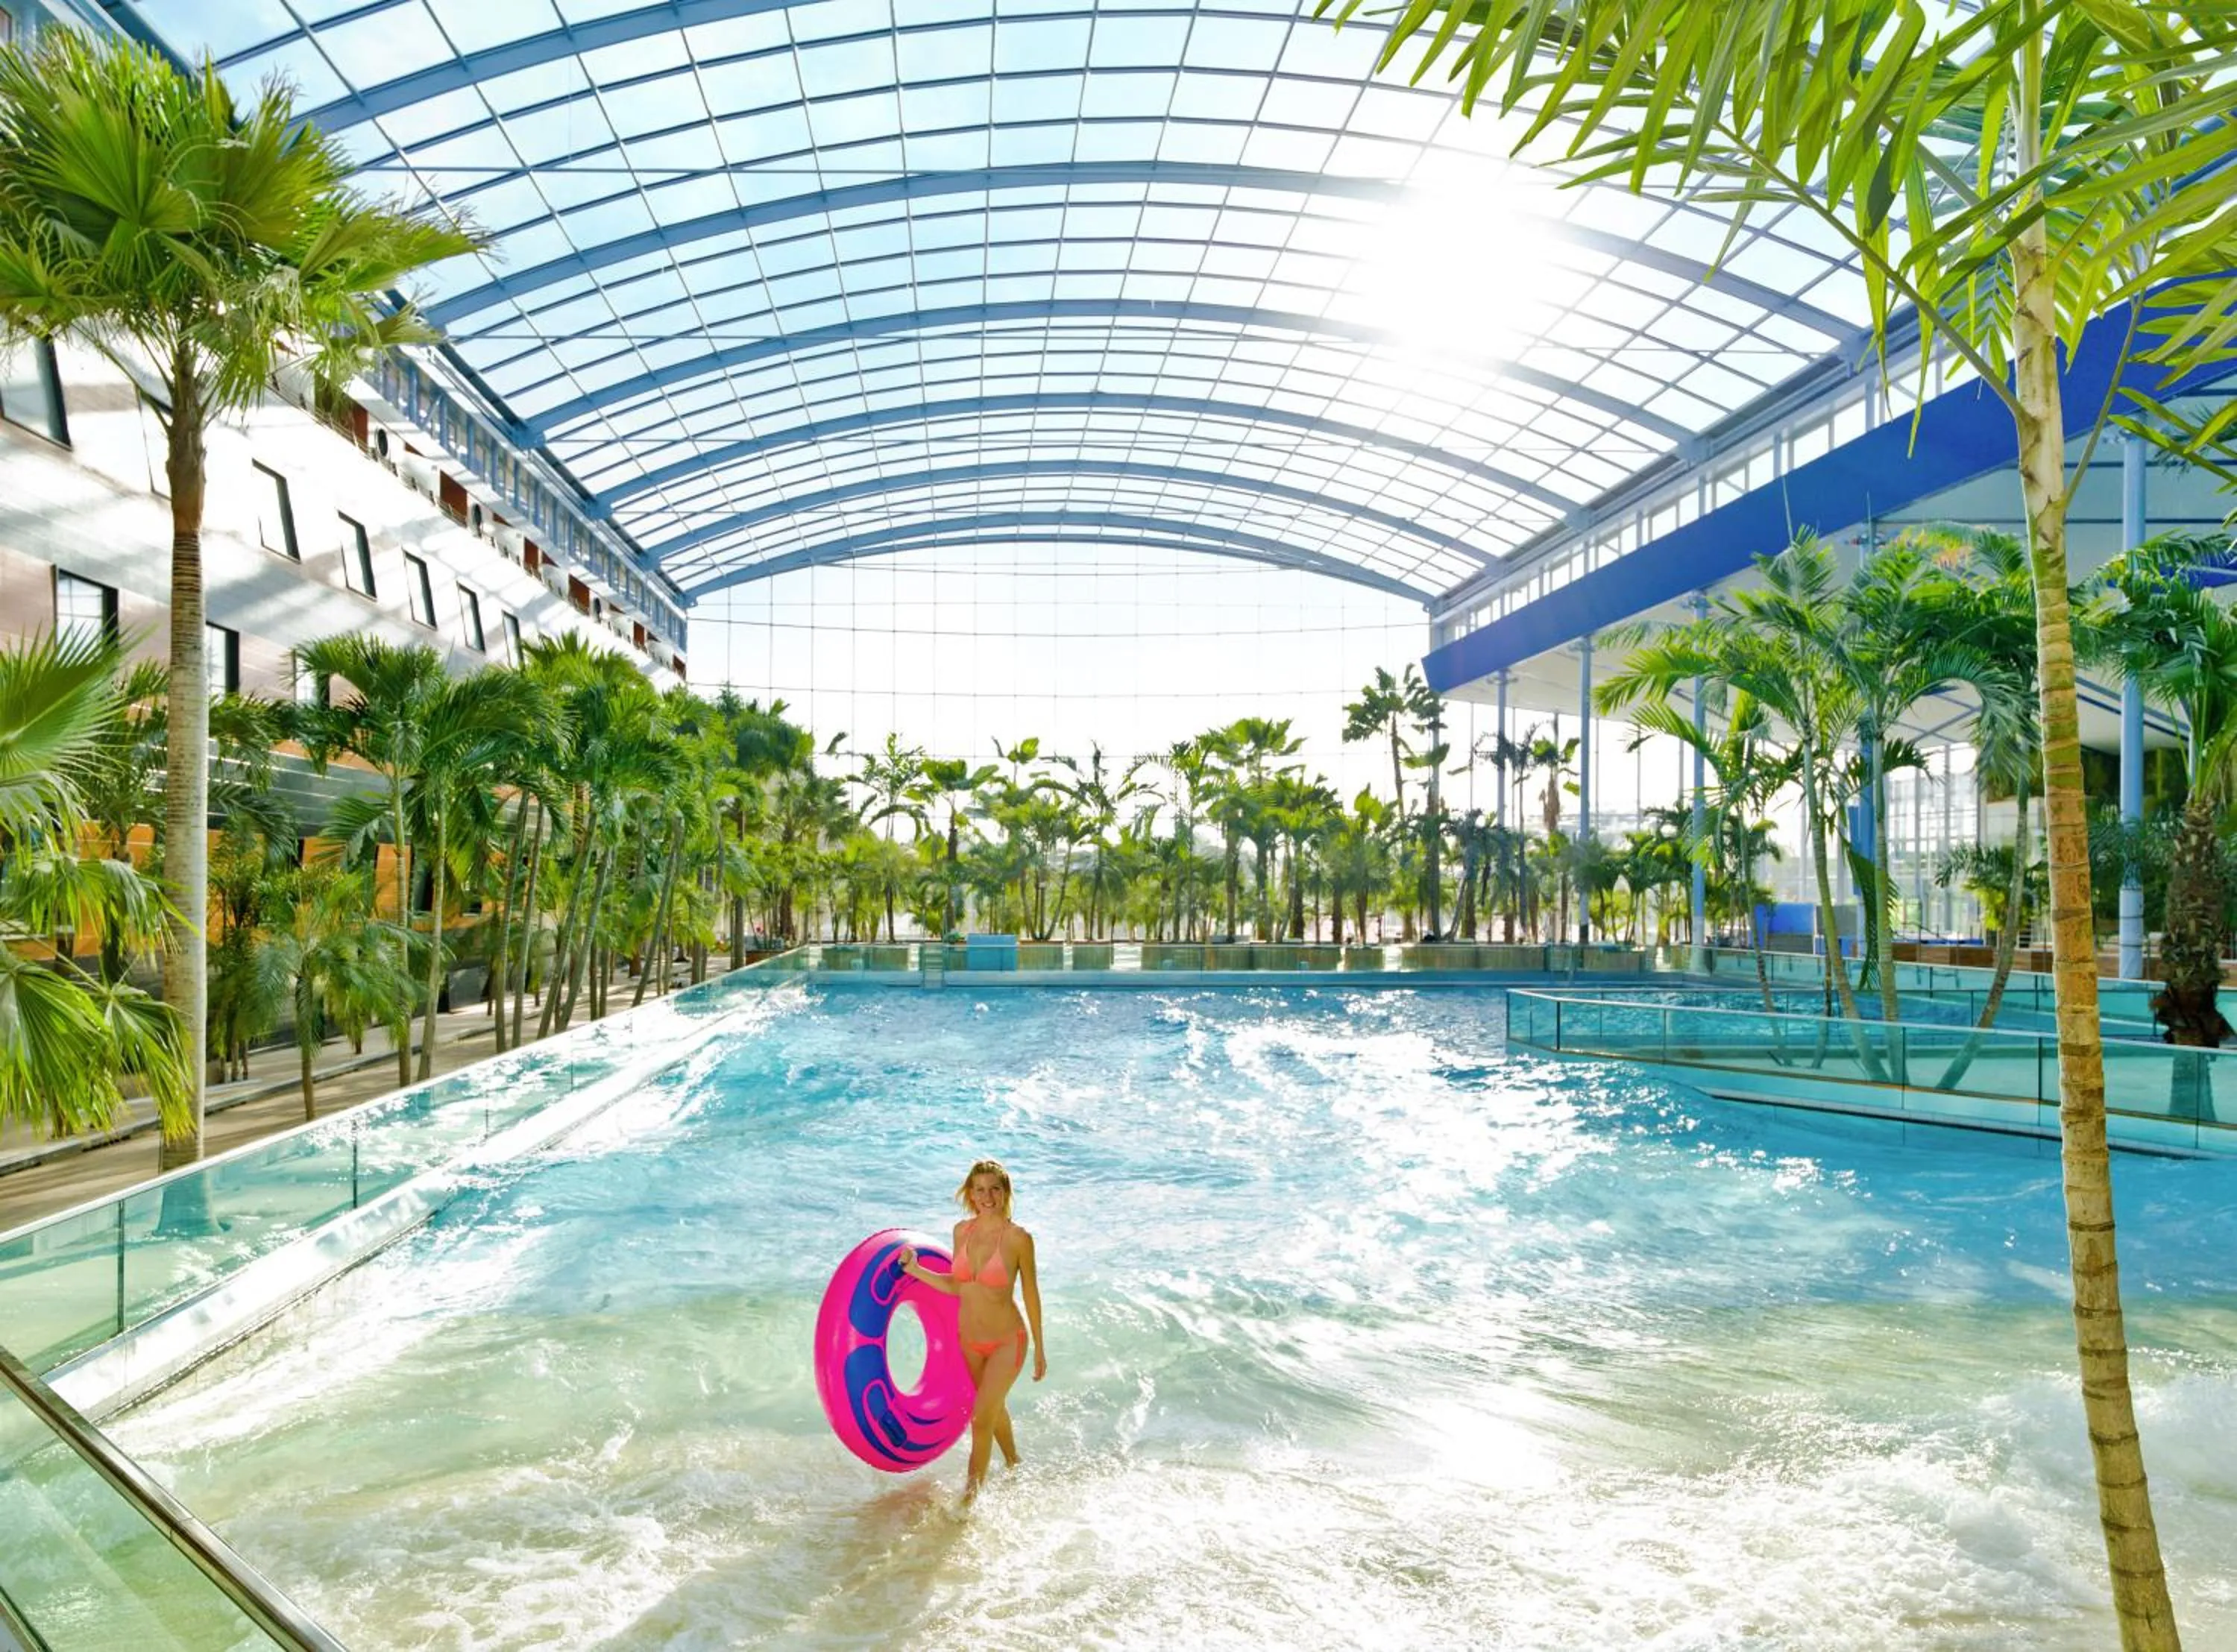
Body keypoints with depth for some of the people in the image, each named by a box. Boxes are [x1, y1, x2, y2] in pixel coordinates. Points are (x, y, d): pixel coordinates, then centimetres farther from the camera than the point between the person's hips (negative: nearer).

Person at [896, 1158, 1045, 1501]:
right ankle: (1014, 1466, 49)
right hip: (969, 1340, 5)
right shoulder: (963, 1230, -6)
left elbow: (1031, 1294, -10)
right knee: (995, 1409, 24)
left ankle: (970, 1495, 11)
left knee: (981, 1420, -7)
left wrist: (1039, 1349, -3)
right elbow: (956, 1286, 4)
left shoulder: (1018, 1238, -19)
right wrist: (915, 1270, -8)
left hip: (1006, 1342, -5)